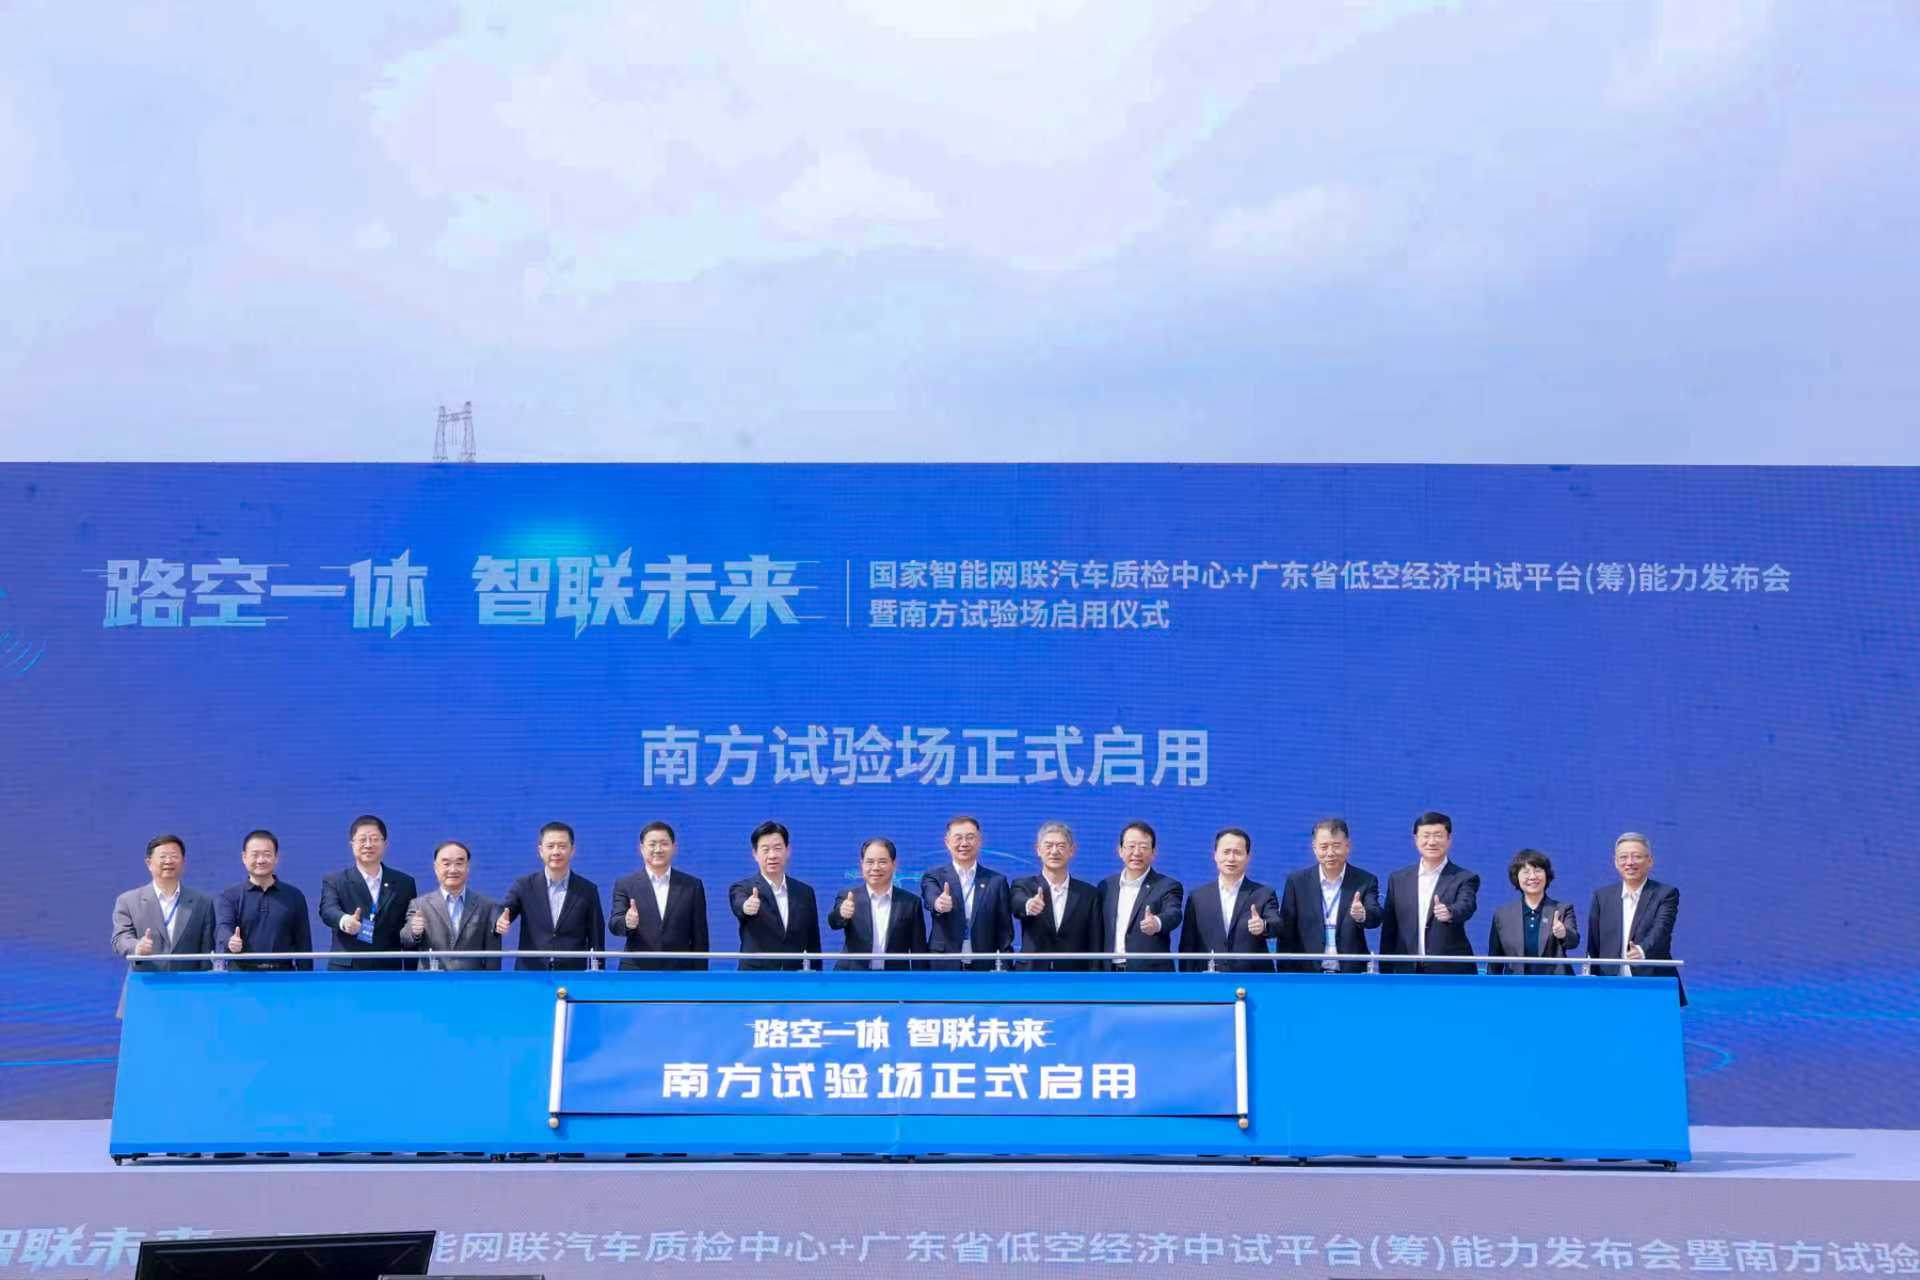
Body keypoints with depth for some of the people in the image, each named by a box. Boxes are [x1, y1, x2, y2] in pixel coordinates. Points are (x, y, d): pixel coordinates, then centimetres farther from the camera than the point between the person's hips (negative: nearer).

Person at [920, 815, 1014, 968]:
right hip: (943, 970, -1)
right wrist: (939, 904, -42)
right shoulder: (934, 877, 4)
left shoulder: (996, 881, 7)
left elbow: (1004, 931, 7)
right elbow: (931, 899, -18)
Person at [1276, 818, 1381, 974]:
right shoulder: (1297, 881, 3)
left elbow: (1376, 917, -14)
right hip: (1308, 978, 0)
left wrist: (1362, 914, -37)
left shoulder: (1365, 881, 2)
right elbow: (1286, 936, 3)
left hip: (1352, 977, 0)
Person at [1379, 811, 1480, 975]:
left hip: (1451, 975, -3)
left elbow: (1466, 906, -21)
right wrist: (1387, 977, 8)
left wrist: (1449, 912, -44)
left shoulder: (1464, 879, 0)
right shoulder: (1398, 879, 10)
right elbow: (1389, 932, 12)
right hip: (1408, 976, 3)